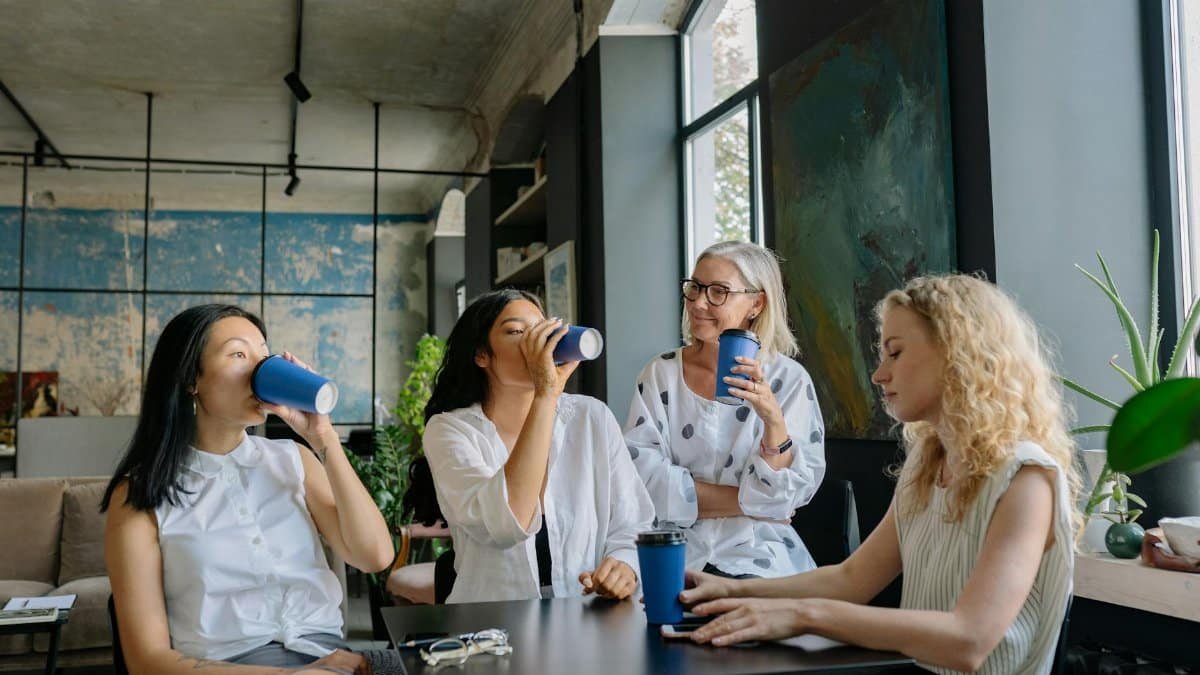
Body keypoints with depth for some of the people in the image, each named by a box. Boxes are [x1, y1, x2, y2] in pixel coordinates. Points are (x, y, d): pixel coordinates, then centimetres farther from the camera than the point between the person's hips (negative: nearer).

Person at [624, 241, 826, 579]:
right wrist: (742, 502, -9)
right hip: (676, 552, 1)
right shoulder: (660, 373, 4)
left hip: (759, 556, -1)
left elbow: (782, 498, -7)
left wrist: (774, 420, -24)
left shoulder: (788, 379, -1)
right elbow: (639, 472, -6)